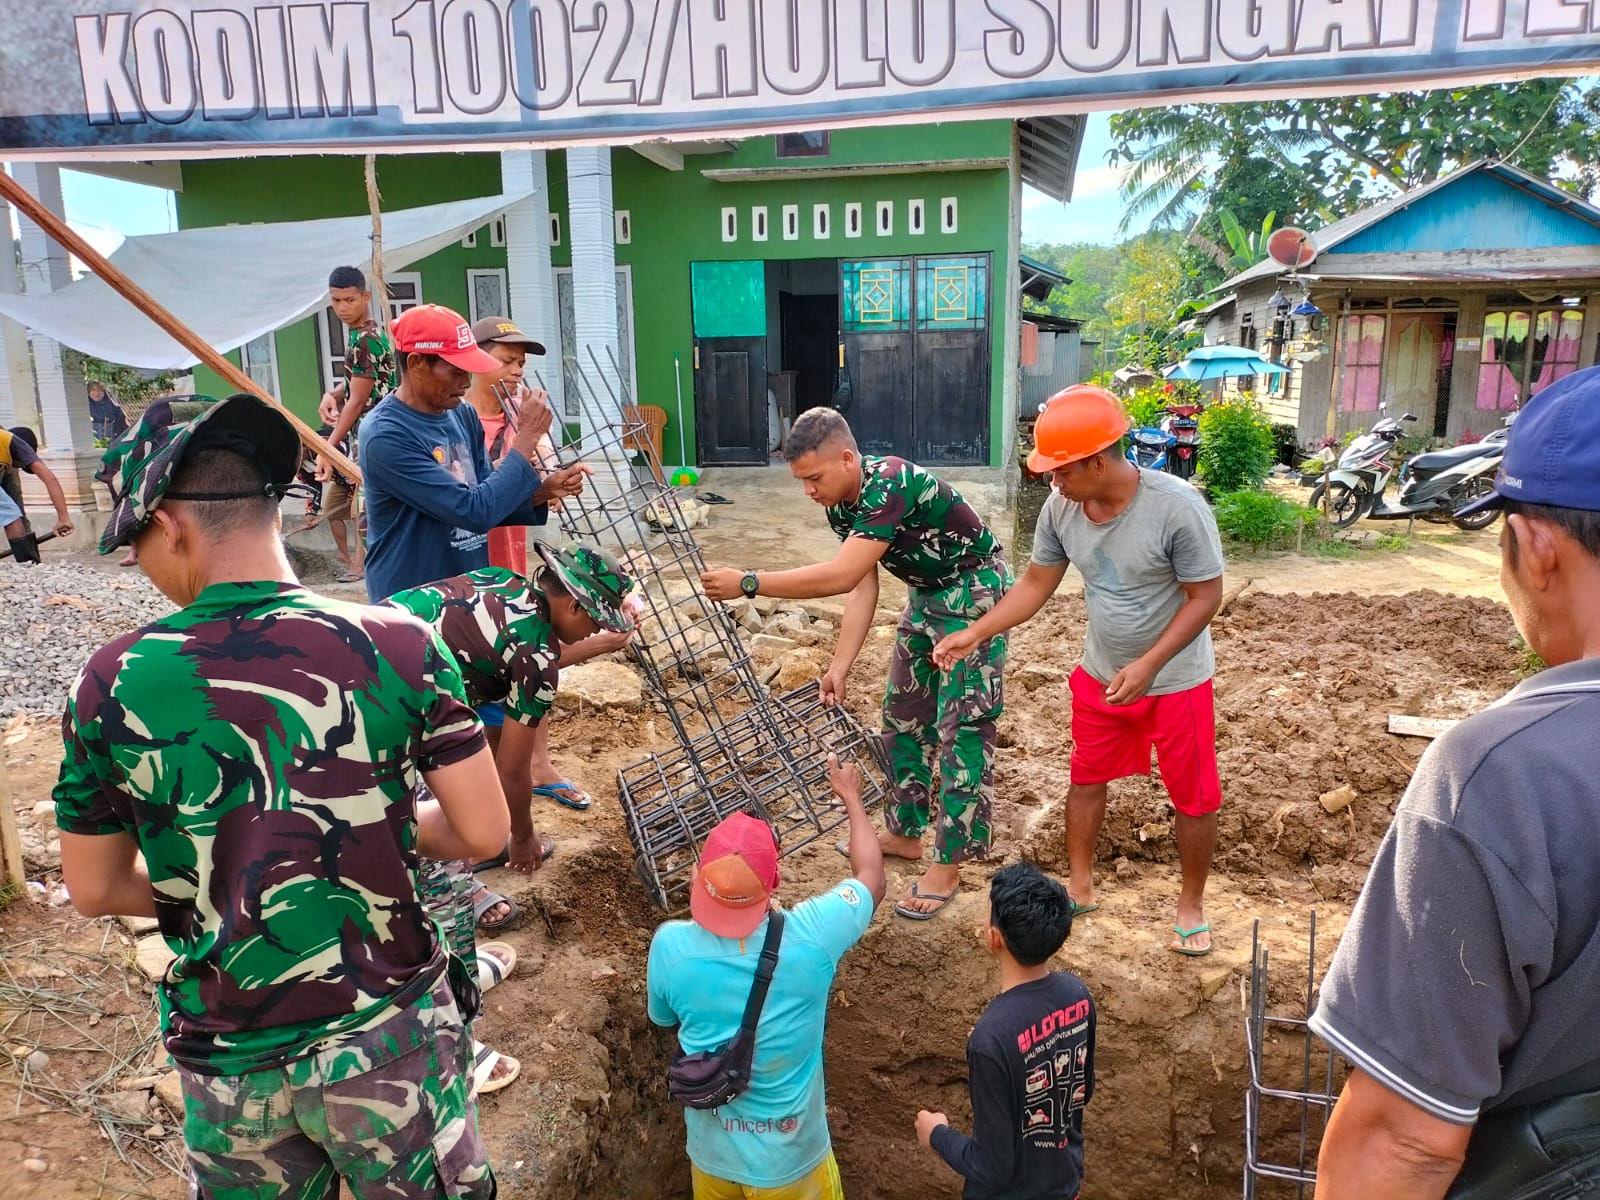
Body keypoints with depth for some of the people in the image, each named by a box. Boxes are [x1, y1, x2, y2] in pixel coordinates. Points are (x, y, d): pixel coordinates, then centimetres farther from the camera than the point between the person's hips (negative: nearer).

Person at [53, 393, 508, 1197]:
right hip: (388, 1034, -1)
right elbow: (482, 832, -12)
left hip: (226, 1058, 2)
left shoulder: (113, 684, -12)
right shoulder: (397, 645, -17)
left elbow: (95, 890, 0)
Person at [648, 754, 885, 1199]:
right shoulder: (810, 936, -28)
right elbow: (872, 878, -6)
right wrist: (851, 797, 7)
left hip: (712, 1150, 2)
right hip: (789, 1157, -1)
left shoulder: (670, 945, -24)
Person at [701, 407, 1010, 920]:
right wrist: (838, 669, -10)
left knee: (962, 729, -7)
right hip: (927, 594, 9)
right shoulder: (841, 504, -5)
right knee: (904, 717, 14)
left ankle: (948, 866, 2)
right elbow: (863, 589, -3)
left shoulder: (889, 484, -33)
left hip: (974, 593, -9)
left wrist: (747, 583, -36)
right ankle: (904, 833, 28)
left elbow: (841, 576, -39)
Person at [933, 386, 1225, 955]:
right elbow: (1036, 584, -2)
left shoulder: (1178, 507, -29)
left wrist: (1148, 665, -27)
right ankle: (1080, 886, 39)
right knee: (1085, 779, 18)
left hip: (1176, 681, -4)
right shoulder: (1060, 508, -14)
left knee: (1193, 799, 10)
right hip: (1099, 675, 5)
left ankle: (1191, 903, 33)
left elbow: (1205, 597, -20)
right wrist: (975, 633, -10)